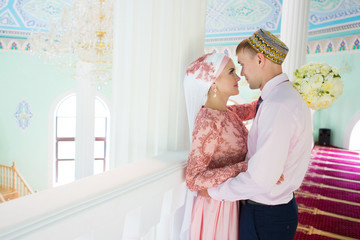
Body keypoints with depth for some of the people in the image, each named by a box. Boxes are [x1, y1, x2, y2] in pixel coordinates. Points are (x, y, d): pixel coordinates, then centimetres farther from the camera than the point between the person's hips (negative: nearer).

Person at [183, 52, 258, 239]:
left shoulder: (227, 113, -1)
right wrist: (245, 168, -32)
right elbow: (193, 179, -29)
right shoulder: (208, 121, -26)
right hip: (217, 207, -8)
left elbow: (255, 107, 16)